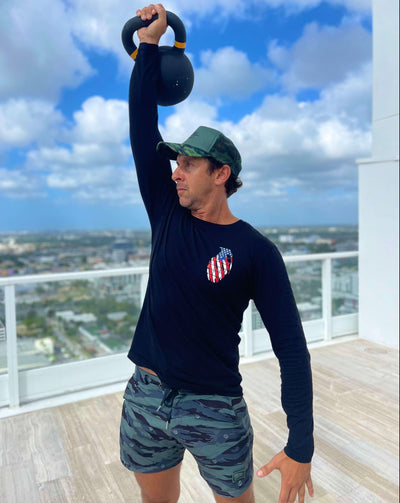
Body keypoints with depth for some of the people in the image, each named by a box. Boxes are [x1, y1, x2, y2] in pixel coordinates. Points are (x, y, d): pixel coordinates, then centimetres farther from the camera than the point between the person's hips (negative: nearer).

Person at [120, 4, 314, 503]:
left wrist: (300, 447, -14)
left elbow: (291, 345, -13)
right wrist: (148, 44, 3)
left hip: (215, 409, -4)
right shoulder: (167, 215, -2)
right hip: (144, 397, 5)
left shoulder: (256, 250, -14)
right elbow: (142, 125, 0)